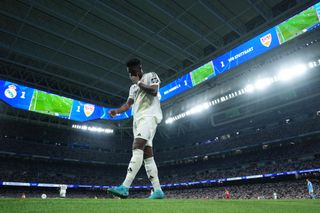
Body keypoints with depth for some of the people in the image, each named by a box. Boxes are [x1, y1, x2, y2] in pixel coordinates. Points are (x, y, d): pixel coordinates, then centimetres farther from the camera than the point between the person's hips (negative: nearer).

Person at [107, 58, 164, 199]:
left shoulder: (151, 76, 8)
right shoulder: (133, 87, 29)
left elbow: (154, 91, -11)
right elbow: (128, 104, 17)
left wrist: (138, 82, -2)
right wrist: (116, 111, -1)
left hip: (149, 116, -8)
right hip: (138, 119, 8)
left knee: (137, 147, -25)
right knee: (147, 154, 0)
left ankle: (125, 187, -32)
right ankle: (157, 190, 1)